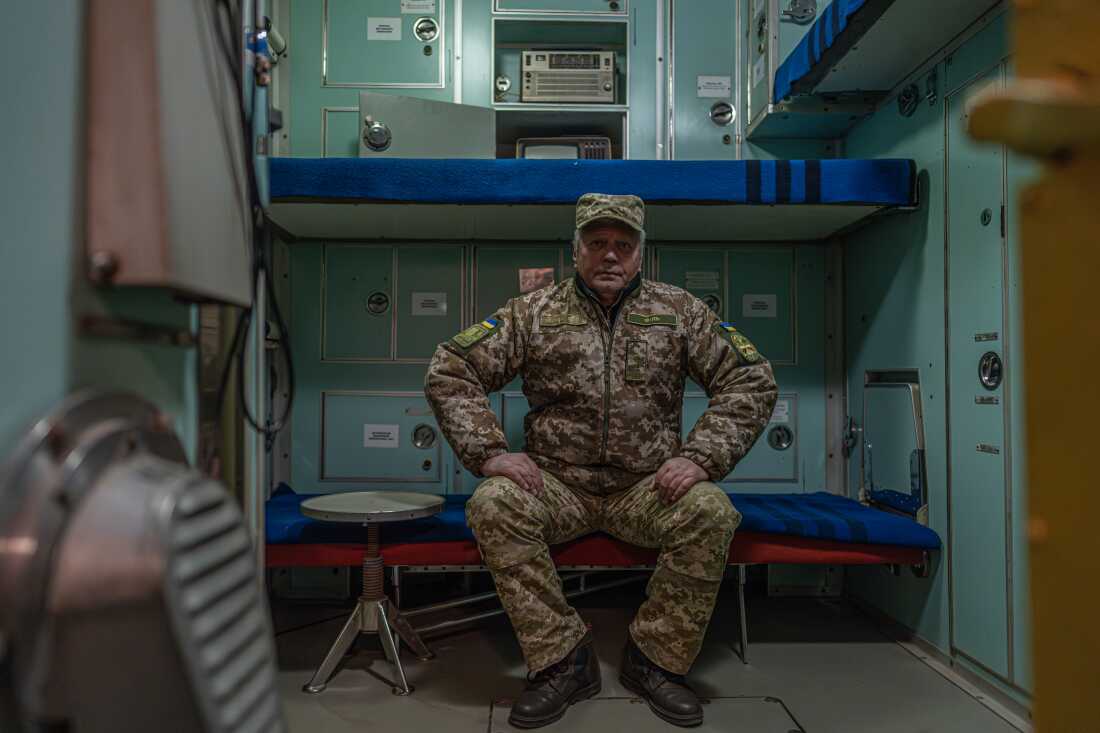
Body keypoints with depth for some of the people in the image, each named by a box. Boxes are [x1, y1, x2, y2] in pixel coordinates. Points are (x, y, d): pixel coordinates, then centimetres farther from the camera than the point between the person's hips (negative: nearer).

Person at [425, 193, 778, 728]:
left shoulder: (679, 311, 5)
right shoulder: (533, 313, 3)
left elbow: (751, 381, 3)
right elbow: (449, 372, 0)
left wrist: (700, 457, -11)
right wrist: (489, 452, -12)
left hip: (646, 487, 1)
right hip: (556, 485, 0)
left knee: (711, 513, -28)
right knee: (494, 507, -28)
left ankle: (654, 660, -5)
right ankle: (562, 660, -11)